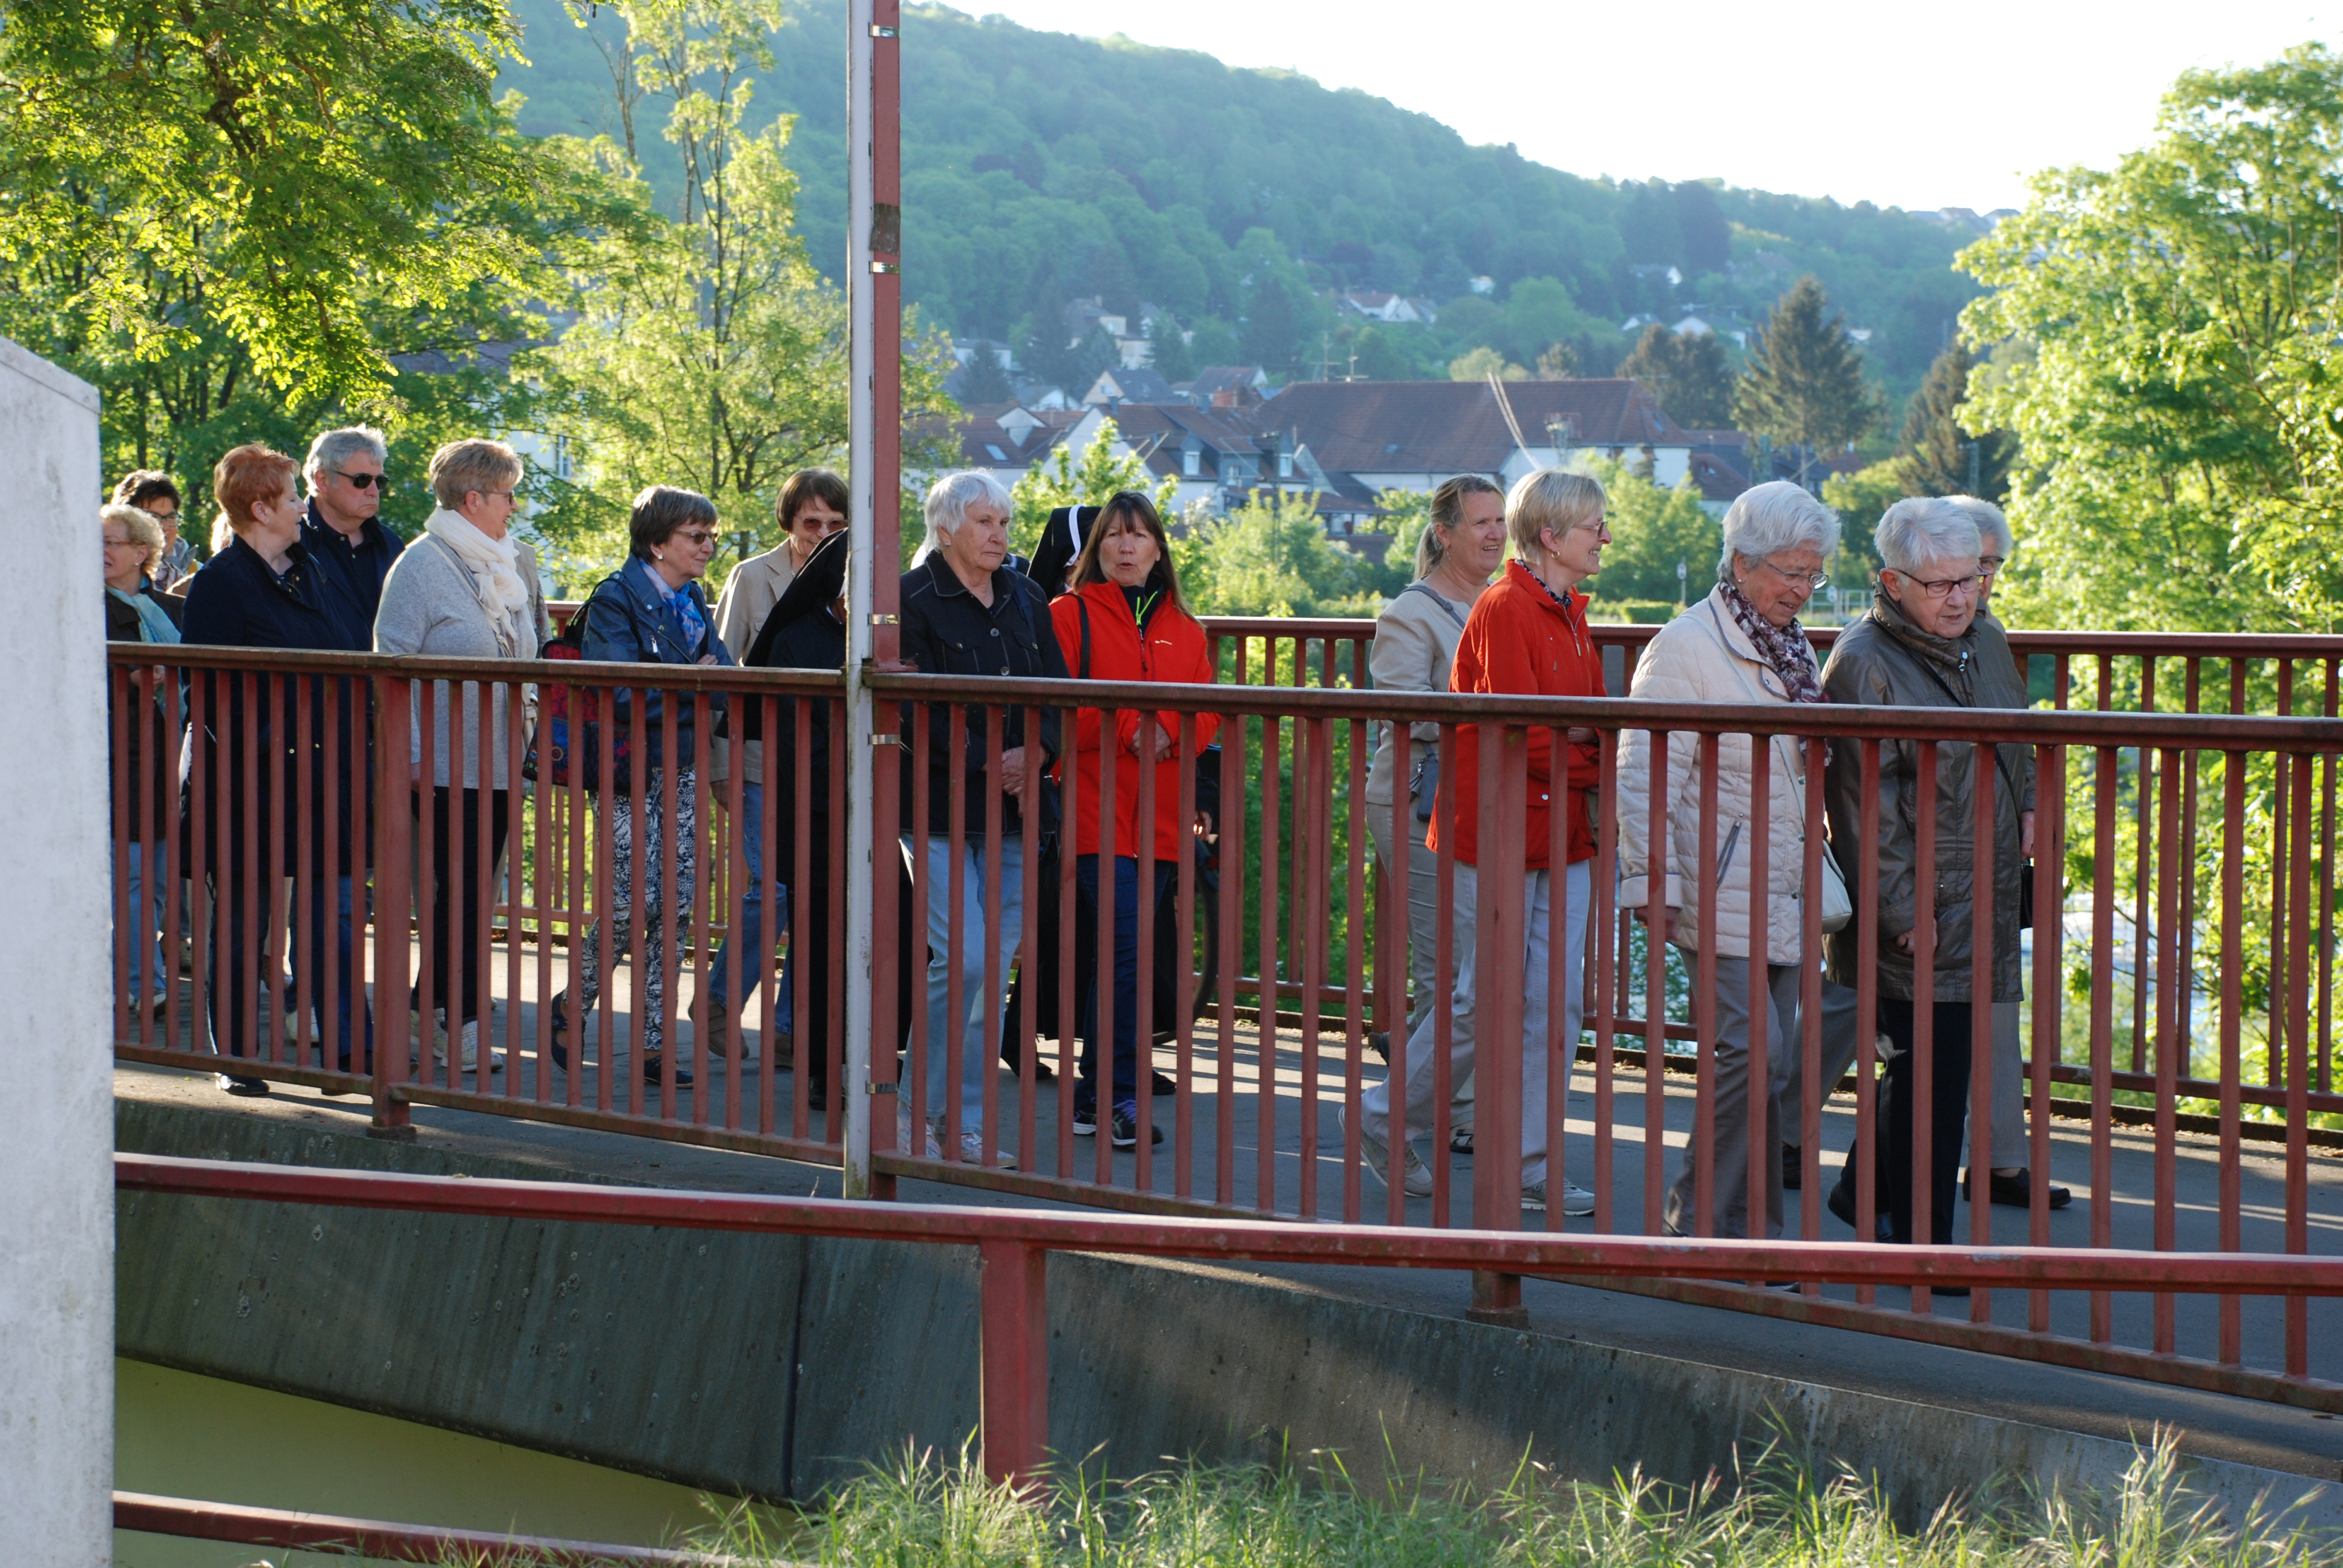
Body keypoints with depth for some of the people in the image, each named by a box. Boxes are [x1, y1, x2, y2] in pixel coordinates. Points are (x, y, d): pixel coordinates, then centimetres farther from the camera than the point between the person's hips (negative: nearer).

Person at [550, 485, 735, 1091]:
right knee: (634, 903, -10)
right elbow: (620, 695, -19)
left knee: (676, 907, 4)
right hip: (632, 771, -7)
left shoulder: (693, 600, 13)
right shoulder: (615, 600, -10)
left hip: (683, 769, 7)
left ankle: (653, 1041, 9)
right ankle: (571, 1008, 12)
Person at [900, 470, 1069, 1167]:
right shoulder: (912, 600, -5)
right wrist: (988, 762, -17)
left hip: (1014, 807, 6)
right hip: (939, 805, -6)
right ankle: (924, 1107, 4)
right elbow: (917, 709, -12)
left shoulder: (1025, 600, 13)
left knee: (996, 964, 5)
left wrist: (1035, 753, -8)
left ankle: (968, 1121, 11)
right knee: (963, 957, -13)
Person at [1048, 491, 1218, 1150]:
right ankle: (1119, 1095, -9)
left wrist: (1167, 729, -13)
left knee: (1121, 954, 8)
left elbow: (1208, 712, 8)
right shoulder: (1070, 615, 2)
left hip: (1160, 817, 5)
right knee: (1130, 947, -15)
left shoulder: (1182, 629, 16)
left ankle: (1093, 1097, 16)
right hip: (1094, 811, -5)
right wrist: (1126, 729, -19)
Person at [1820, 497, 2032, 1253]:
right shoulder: (1863, 665, -15)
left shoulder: (1982, 640, 11)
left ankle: (1866, 1192, 33)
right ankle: (1922, 1239, 3)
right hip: (1920, 906, -8)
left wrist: (2027, 805, 14)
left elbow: (2016, 739, 31)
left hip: (1984, 898, 8)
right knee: (1928, 1068, -6)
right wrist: (1903, 912, -19)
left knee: (1933, 1065, 15)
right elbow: (1862, 807, -17)